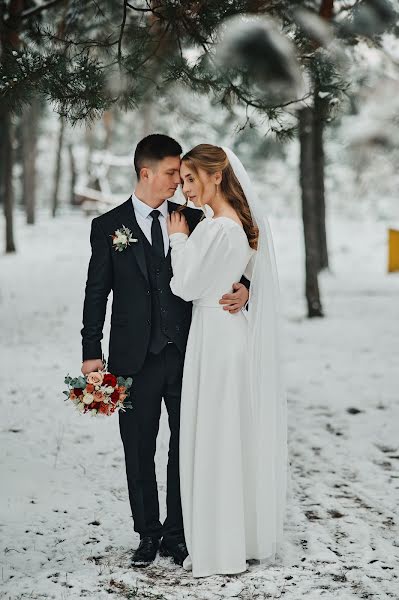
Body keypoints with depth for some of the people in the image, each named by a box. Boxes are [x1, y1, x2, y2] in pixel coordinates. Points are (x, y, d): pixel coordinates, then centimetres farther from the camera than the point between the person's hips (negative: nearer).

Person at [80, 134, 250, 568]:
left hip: (187, 354, 2)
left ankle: (177, 533, 19)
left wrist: (241, 289, -14)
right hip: (136, 358, -1)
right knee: (139, 451, 7)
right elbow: (97, 293, 2)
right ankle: (148, 535, 21)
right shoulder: (108, 227, 1)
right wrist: (91, 353, -3)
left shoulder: (192, 219, 6)